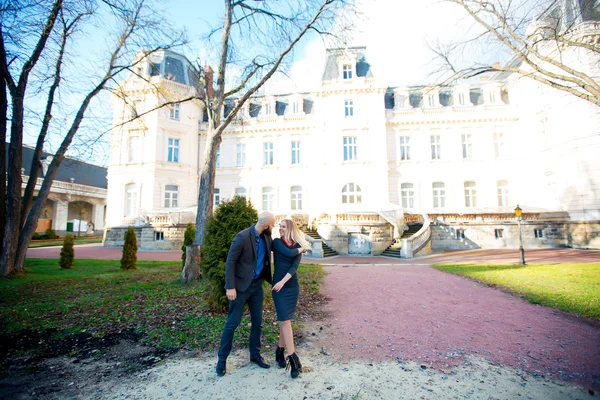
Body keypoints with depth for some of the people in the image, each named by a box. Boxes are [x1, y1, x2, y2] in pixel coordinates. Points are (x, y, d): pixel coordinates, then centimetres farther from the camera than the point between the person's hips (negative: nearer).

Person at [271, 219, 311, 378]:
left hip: (293, 285, 3)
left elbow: (294, 266, -10)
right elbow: (289, 253, -20)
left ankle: (280, 351, 27)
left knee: (285, 319, 9)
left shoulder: (298, 246, 2)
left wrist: (283, 281, -21)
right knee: (285, 320, -4)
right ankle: (293, 359, 2)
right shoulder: (277, 242, -3)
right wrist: (302, 248, -5)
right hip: (279, 285, -2)